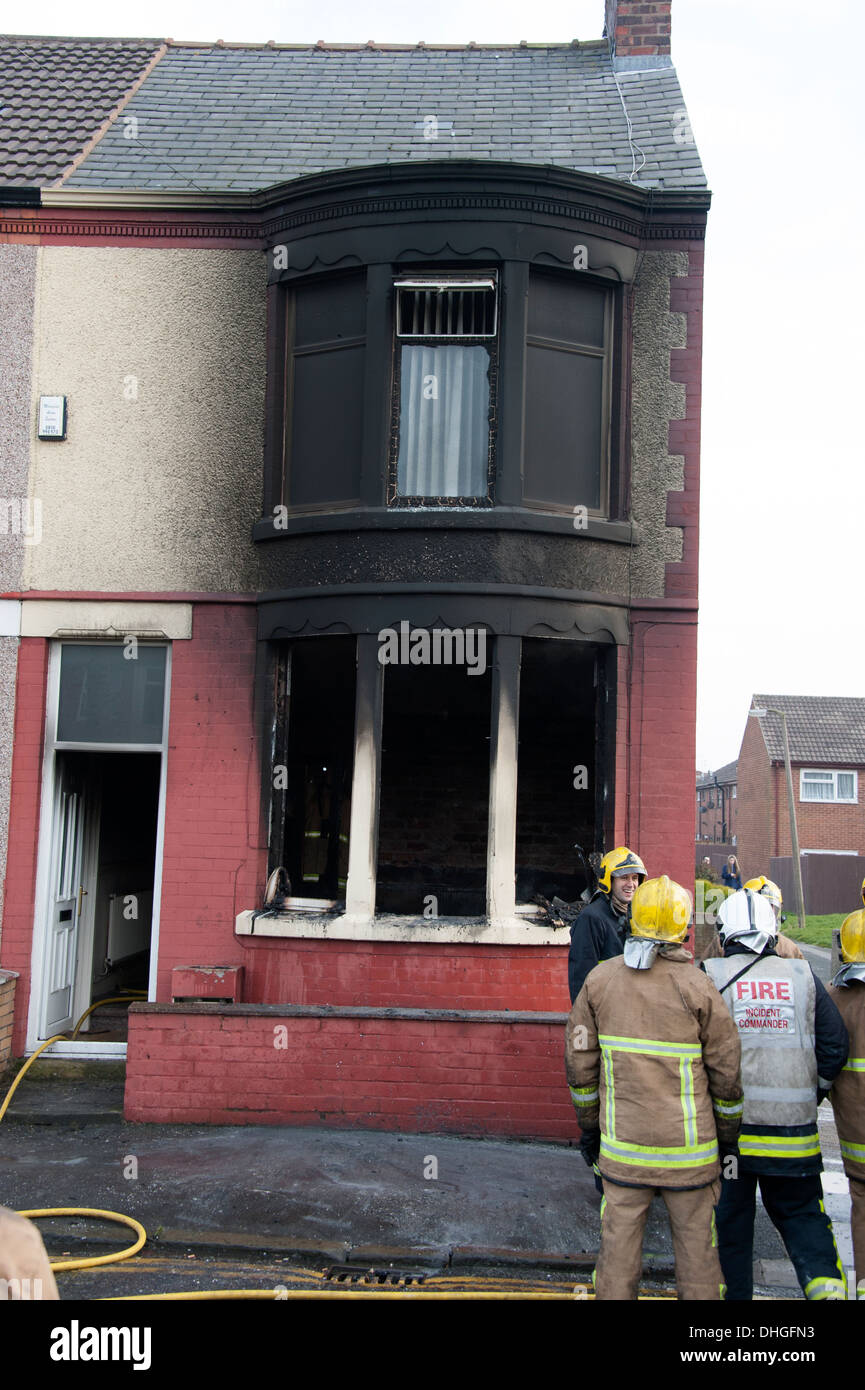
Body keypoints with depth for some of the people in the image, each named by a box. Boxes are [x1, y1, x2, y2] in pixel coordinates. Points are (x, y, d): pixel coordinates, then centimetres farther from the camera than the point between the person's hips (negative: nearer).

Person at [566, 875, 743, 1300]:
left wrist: (588, 1124, 15)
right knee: (696, 1248, 10)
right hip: (687, 1149, -2)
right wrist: (728, 1134, 10)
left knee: (618, 1245, 10)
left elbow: (579, 1060, 4)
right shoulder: (696, 985, -9)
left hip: (621, 1144, 2)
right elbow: (727, 1071, -4)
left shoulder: (600, 978, -1)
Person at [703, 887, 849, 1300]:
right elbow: (835, 1046, 2)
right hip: (792, 1126, 2)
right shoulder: (803, 977, 1)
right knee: (802, 1215, 14)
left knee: (729, 1219, 12)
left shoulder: (710, 977, -6)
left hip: (727, 1124, -1)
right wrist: (811, 1095, 15)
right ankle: (826, 1285, 0)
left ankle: (732, 1291, 20)